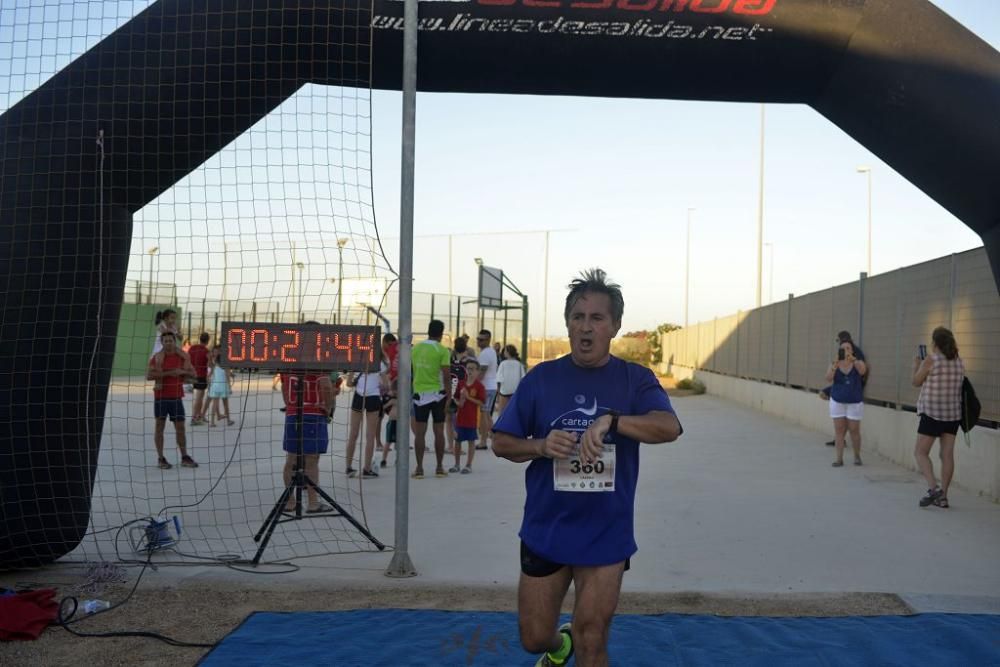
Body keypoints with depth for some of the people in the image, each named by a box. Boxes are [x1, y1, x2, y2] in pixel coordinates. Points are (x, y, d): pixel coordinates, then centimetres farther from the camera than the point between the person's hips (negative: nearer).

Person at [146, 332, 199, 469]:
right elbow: (148, 375, -14)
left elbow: (193, 374, 8)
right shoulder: (157, 357, -3)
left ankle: (184, 457, 12)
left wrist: (182, 371, -12)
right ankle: (160, 458, 9)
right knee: (160, 426, 2)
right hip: (160, 397, -3)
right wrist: (168, 373, -21)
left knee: (180, 428, 5)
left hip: (176, 397, 3)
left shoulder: (182, 356, 6)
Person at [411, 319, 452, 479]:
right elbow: (446, 375, -13)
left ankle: (419, 468, 2)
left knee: (419, 432, 3)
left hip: (419, 393, 2)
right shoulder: (442, 350, -8)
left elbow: (411, 371, 10)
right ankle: (440, 467, 11)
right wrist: (449, 395, -7)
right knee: (439, 431, 6)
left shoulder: (416, 348, 4)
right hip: (437, 393, -2)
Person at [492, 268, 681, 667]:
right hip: (544, 532, 2)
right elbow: (501, 442, 3)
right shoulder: (541, 378, 0)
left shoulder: (635, 379, -4)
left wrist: (610, 420, -38)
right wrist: (540, 446, -17)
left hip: (605, 536, -2)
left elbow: (669, 427, -22)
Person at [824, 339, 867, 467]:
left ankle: (857, 456, 23)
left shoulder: (858, 363, -5)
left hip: (854, 403, -1)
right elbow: (829, 379, -19)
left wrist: (853, 360, -45)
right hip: (837, 402, 1)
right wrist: (834, 366, -36)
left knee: (854, 430, 4)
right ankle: (839, 458, 4)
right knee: (839, 430, 1)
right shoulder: (835, 364, -4)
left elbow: (862, 371, -28)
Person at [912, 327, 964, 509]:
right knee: (947, 454, 7)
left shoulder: (931, 360, -12)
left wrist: (916, 365, 16)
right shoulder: (959, 362, 5)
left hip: (932, 412, -6)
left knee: (920, 452, 3)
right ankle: (942, 496, 9)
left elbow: (916, 382, -2)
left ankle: (933, 487, -15)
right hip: (953, 413, 6)